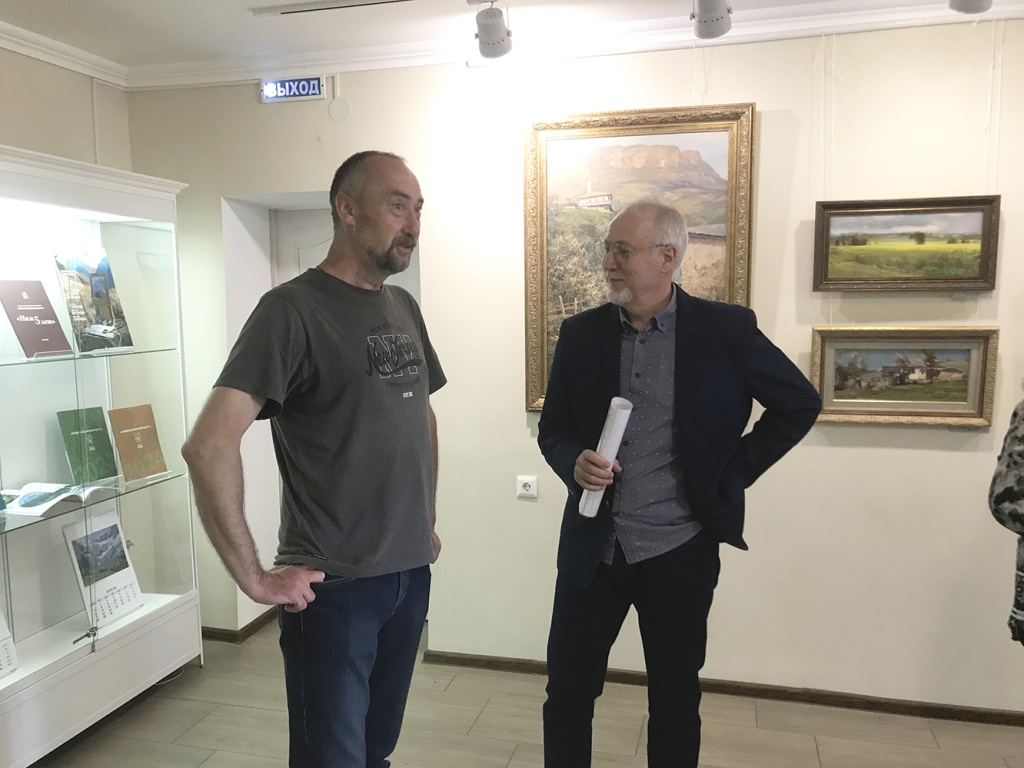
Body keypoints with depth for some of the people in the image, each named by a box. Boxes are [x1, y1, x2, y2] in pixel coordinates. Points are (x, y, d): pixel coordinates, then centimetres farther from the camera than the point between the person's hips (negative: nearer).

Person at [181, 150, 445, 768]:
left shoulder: (404, 308, 9)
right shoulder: (294, 309, -14)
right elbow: (208, 445, -23)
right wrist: (255, 578, -19)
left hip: (412, 574, 7)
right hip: (333, 585, -6)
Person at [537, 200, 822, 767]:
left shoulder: (725, 329, -7)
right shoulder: (581, 333, 1)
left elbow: (800, 403, 3)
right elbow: (553, 428, 8)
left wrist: (732, 474, -3)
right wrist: (574, 462, -14)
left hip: (680, 549, -2)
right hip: (592, 545, 2)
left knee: (675, 701, 14)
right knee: (566, 690, 12)